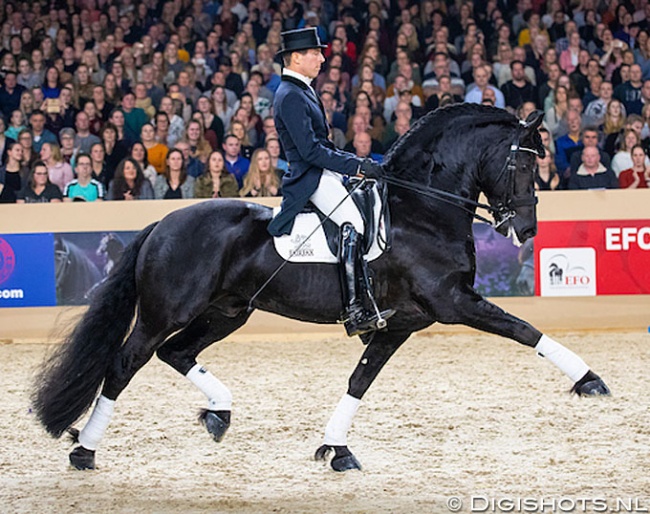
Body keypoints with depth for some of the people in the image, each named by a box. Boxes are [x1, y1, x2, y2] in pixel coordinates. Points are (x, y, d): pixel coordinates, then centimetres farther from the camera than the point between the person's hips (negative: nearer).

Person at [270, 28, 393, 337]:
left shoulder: (302, 91, 18)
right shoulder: (290, 97, -15)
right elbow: (310, 150, -22)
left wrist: (356, 162, 14)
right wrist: (356, 166, -21)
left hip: (325, 173, 11)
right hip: (310, 178, -11)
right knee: (352, 222, -27)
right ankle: (354, 313, -34)